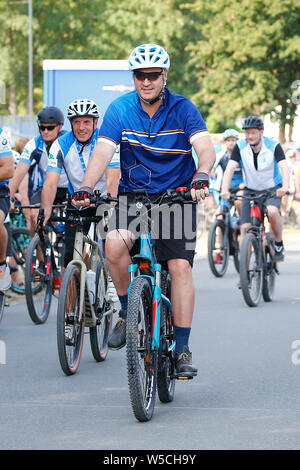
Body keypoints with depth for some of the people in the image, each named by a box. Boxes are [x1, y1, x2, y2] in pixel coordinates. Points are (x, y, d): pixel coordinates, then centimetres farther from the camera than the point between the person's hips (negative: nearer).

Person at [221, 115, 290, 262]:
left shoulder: (273, 146, -18)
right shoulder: (240, 147, -13)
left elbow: (284, 167, -29)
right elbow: (230, 168, -20)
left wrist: (285, 187, -48)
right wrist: (224, 190, -37)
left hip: (272, 188, -2)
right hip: (250, 189, 2)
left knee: (272, 211, -33)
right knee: (245, 228, -10)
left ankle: (279, 244, -9)